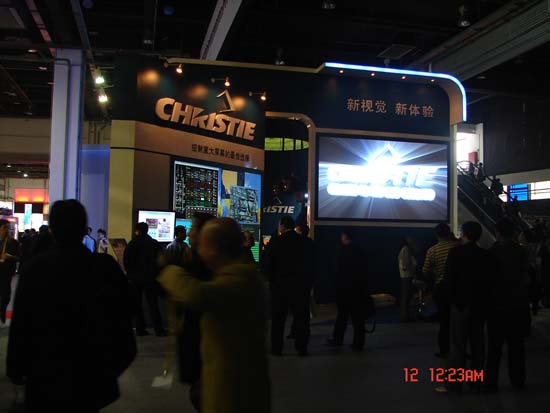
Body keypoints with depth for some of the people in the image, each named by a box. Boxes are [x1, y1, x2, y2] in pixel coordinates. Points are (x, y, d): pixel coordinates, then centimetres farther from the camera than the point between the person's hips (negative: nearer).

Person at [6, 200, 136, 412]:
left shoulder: (35, 267, -13)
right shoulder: (107, 266, -11)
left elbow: (20, 323, -8)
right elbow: (122, 316, -4)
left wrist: (16, 366, 4)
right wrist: (117, 362, 8)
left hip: (45, 373, -1)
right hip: (92, 373, 1)